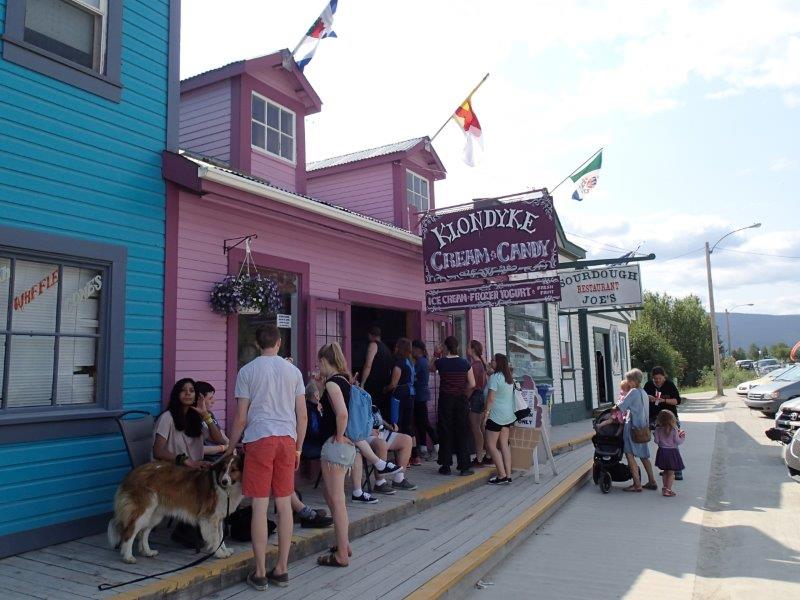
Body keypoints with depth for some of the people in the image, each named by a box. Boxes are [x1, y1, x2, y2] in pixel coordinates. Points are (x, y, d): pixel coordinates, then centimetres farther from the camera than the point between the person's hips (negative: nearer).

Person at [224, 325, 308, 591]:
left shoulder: (247, 371, 0)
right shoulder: (293, 371, 7)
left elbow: (241, 418, -1)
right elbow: (302, 416, 6)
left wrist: (230, 448, 11)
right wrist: (298, 448, 16)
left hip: (259, 439, -3)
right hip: (287, 439, 3)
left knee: (259, 506, 2)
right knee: (284, 504, 9)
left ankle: (260, 573, 9)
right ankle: (282, 569, 17)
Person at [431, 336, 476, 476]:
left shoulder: (440, 363, -6)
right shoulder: (465, 363, -5)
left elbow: (431, 368, 16)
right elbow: (472, 384, -2)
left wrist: (436, 357, 29)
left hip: (445, 400, -1)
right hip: (461, 400, 1)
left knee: (445, 433, 7)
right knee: (462, 433, 6)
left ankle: (446, 466, 10)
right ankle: (464, 467, 7)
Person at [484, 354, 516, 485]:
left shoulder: (495, 377, -14)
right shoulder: (509, 378, 11)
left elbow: (491, 397, -17)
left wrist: (486, 412, -12)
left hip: (496, 415, -8)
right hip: (508, 415, 8)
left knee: (491, 445, -2)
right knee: (504, 444, 10)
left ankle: (502, 475, -4)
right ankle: (508, 475, 9)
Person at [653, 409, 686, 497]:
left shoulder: (658, 429, -8)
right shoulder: (674, 430, -15)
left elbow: (657, 441, -4)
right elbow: (678, 442, -10)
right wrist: (682, 437, 8)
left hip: (662, 452, 4)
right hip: (672, 452, -4)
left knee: (665, 472, 19)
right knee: (671, 473, 6)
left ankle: (665, 488, 26)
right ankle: (668, 490, 7)